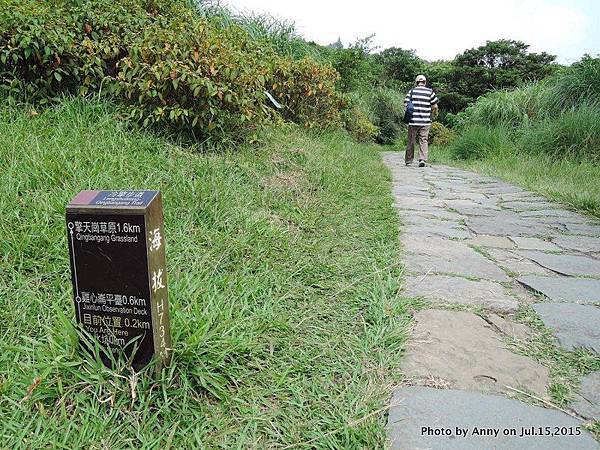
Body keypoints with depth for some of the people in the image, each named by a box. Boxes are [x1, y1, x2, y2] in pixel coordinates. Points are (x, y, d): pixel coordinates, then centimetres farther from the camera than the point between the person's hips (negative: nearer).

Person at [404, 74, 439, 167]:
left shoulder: (411, 91, 2)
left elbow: (406, 104, -3)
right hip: (425, 121, 0)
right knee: (424, 140, 5)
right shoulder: (430, 91, 3)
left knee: (411, 141, 8)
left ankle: (408, 161, 16)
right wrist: (434, 111, 22)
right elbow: (435, 106, 1)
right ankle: (423, 159, -9)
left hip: (413, 120, 0)